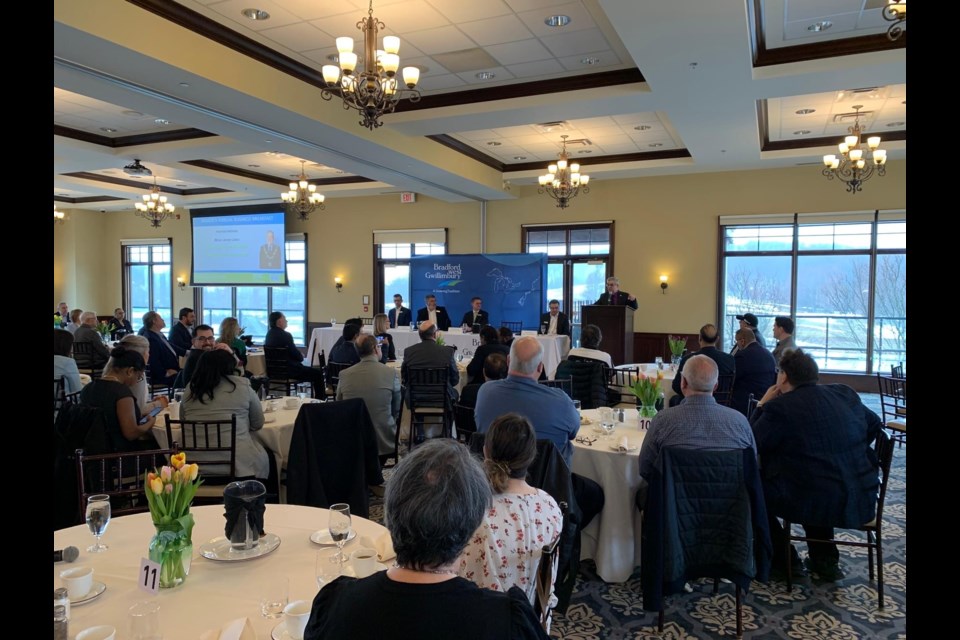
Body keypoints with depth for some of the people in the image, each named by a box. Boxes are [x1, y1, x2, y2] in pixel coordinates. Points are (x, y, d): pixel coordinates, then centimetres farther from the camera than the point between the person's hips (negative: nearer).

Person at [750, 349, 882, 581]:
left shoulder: (779, 407, -13)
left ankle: (783, 559, 24)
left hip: (817, 504, -6)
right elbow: (874, 424, 24)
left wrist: (762, 405, 6)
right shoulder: (846, 394, 6)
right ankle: (825, 559, 35)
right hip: (863, 501, 7)